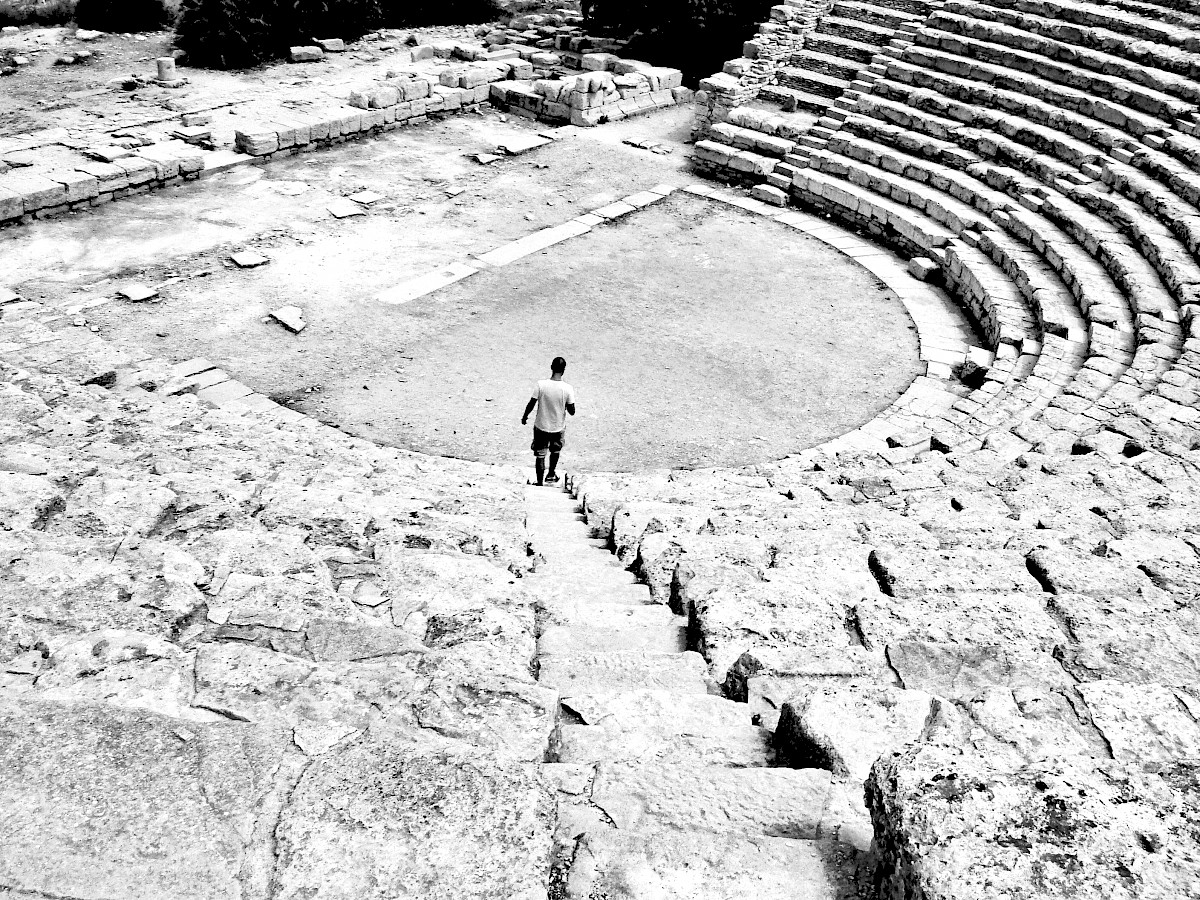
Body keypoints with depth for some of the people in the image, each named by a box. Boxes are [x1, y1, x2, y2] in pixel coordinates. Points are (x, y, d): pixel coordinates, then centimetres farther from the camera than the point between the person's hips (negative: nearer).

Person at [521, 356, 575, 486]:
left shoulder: (540, 384, -17)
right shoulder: (568, 388, -17)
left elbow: (531, 404, -9)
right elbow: (572, 411, -11)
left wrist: (525, 417, 8)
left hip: (541, 426, 0)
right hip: (558, 428, 0)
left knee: (540, 455, 14)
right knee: (555, 450, 29)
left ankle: (540, 483, 20)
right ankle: (550, 475, 38)